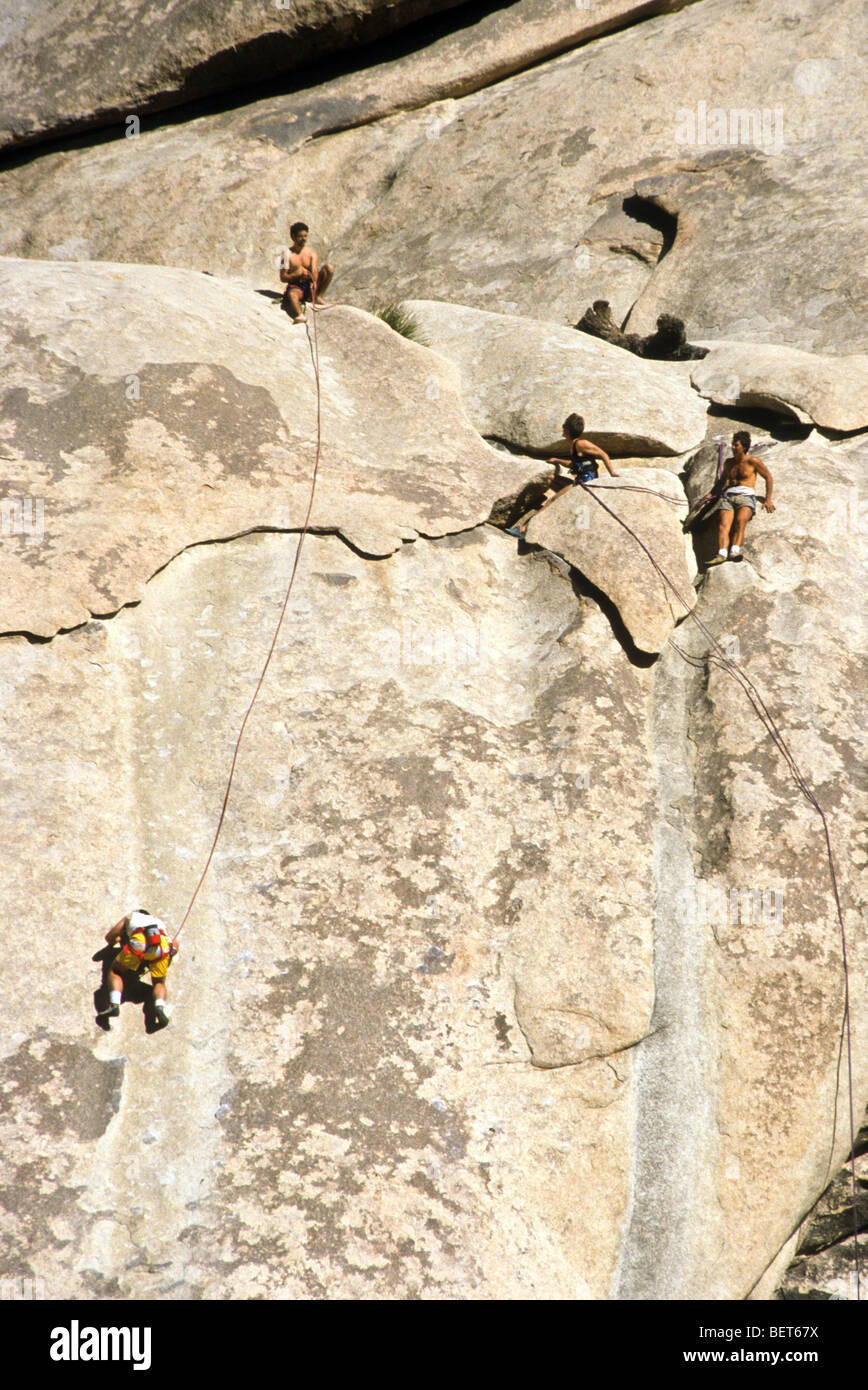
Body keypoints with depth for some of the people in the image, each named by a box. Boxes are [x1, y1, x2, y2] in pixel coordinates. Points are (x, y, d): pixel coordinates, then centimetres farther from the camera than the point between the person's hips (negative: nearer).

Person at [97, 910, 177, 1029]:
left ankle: (114, 1004, -7)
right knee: (159, 982, 17)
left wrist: (115, 940, 53)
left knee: (114, 971, 17)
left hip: (139, 943, -2)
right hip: (163, 946, 2)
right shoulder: (159, 921, 42)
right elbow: (174, 947, 30)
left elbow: (109, 937, 33)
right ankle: (160, 1006, -14)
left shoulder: (130, 917, 37)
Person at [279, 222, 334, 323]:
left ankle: (318, 297, -13)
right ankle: (300, 315, -65)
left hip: (310, 284, 3)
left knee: (329, 268, -16)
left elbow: (314, 269, -14)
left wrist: (314, 281, -37)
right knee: (292, 294, -40)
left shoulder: (311, 252, 3)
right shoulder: (287, 253, -2)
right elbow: (283, 278, -5)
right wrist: (298, 274, -21)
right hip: (295, 286, -2)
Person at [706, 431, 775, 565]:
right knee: (723, 525, -27)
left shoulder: (753, 461, 10)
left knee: (740, 521, -36)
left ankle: (734, 551, -54)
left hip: (746, 495, -3)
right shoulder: (729, 462, 25)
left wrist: (768, 500, 3)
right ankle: (722, 553, -49)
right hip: (728, 496, 3)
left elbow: (769, 478, 13)